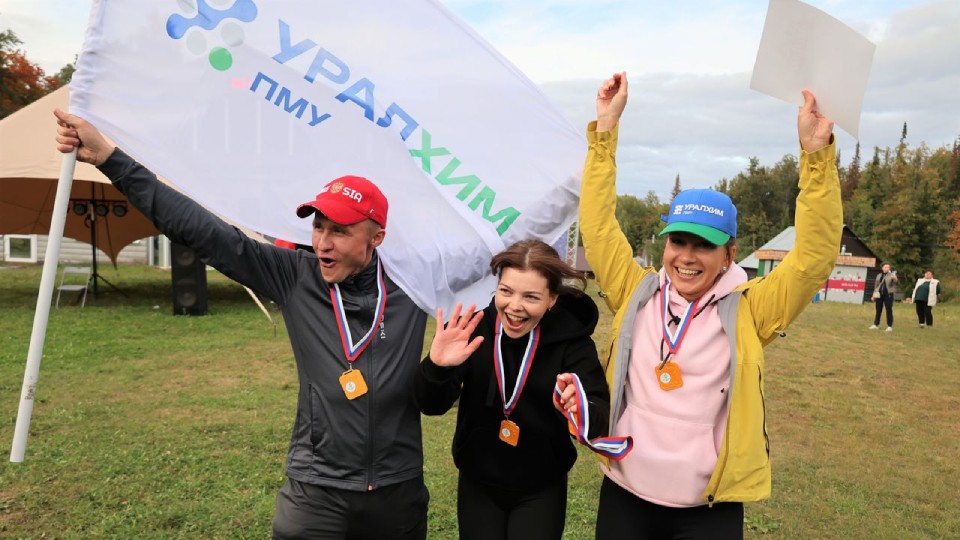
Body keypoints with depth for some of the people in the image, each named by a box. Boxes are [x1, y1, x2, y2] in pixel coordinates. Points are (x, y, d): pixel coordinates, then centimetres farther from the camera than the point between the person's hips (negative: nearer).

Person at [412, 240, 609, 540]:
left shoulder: (572, 342, -15)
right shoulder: (473, 329, -13)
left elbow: (598, 421, -24)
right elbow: (431, 405, -16)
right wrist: (438, 367, -38)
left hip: (541, 491, -1)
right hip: (477, 485, 1)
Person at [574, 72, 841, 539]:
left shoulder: (748, 311, -6)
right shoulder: (636, 294, -2)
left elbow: (815, 256, -12)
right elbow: (598, 227, -4)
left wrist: (816, 155, -20)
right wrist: (605, 132, -8)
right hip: (625, 496, 2)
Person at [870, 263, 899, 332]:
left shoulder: (891, 275, 0)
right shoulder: (879, 276, 13)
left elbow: (897, 282, -15)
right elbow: (876, 285, 19)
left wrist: (895, 279, -38)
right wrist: (874, 295, 15)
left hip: (888, 294, -4)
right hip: (879, 294, 4)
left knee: (889, 310, -5)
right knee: (878, 310, 10)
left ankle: (889, 326, 0)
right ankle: (876, 324, 20)